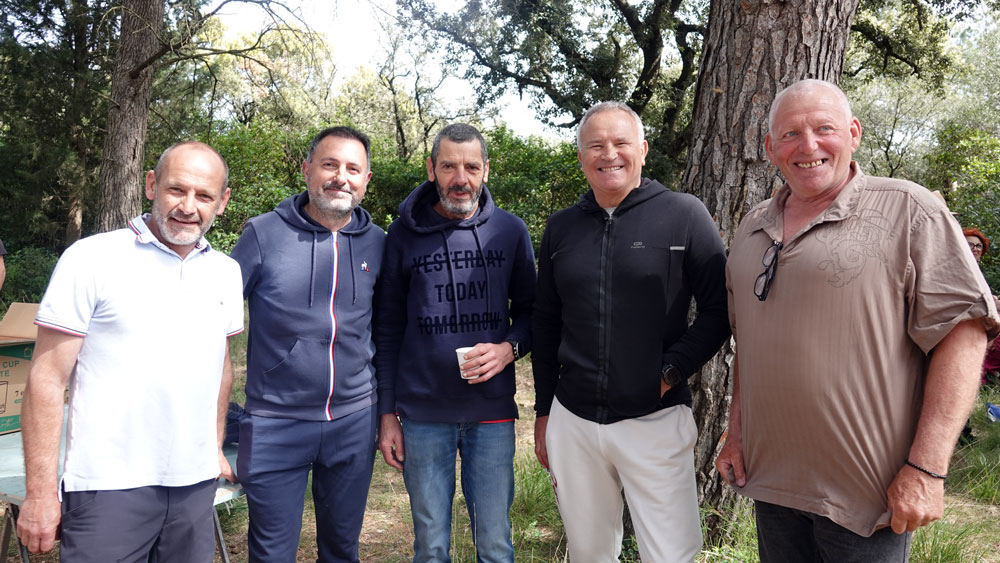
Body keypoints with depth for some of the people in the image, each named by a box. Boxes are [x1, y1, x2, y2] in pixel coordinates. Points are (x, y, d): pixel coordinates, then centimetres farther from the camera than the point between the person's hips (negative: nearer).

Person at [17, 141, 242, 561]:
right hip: (110, 485, -4)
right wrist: (40, 491, -8)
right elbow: (47, 380, -7)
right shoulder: (92, 259, -7)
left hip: (195, 484, 5)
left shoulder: (226, 272, 7)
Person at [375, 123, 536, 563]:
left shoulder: (510, 230, 1)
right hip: (423, 415, 0)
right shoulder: (403, 234, 0)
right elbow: (389, 329, 4)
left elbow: (529, 309, 9)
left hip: (492, 412, 0)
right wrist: (387, 412, 2)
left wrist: (510, 348, -13)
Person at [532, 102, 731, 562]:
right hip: (572, 420, 4)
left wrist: (671, 371, -13)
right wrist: (543, 411, 13)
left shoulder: (684, 215, -4)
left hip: (656, 420, -3)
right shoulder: (561, 228, 8)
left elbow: (719, 309, -3)